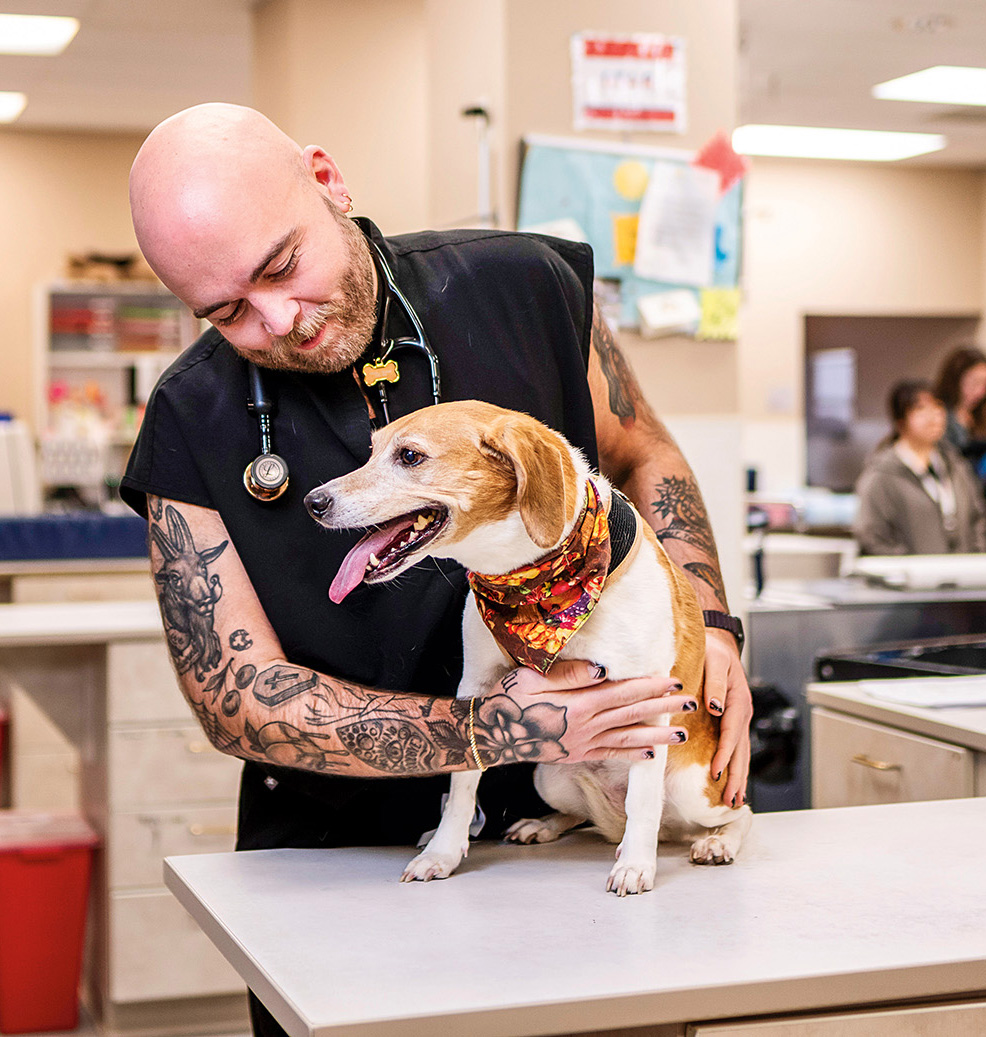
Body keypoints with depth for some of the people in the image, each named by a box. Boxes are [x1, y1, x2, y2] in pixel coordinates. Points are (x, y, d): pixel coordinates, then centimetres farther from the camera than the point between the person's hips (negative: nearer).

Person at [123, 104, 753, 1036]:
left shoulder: (524, 286, -9)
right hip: (337, 852, 0)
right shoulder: (193, 425, -13)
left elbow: (642, 455, 8)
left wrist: (712, 625, -7)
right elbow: (236, 697, -14)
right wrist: (494, 732, -24)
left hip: (561, 819, 1)